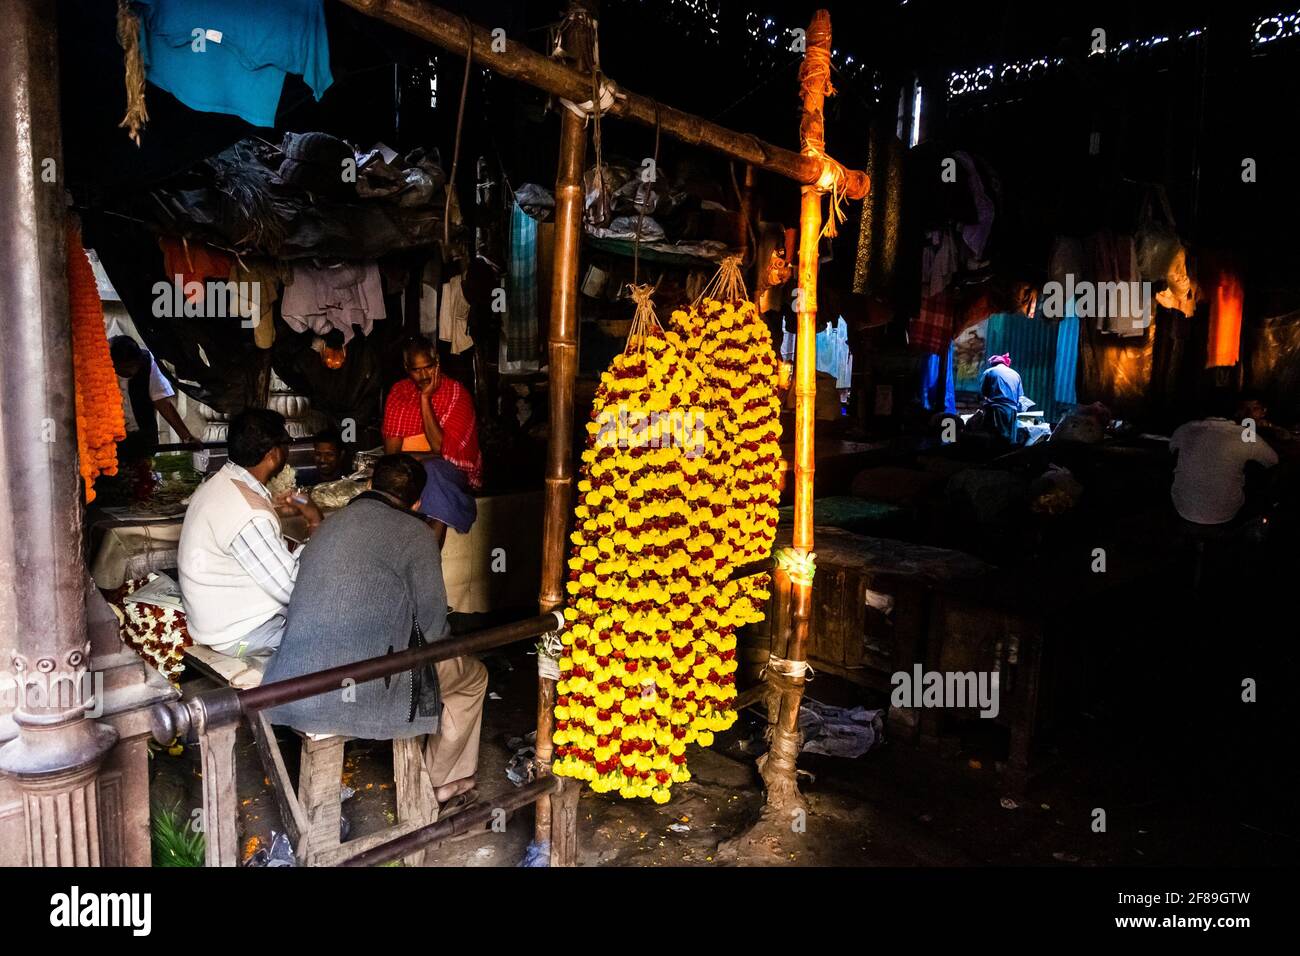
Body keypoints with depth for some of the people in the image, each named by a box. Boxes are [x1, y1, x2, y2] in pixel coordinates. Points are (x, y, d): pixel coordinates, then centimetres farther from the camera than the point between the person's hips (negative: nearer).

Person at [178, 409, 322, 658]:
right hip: (238, 635, -10)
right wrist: (316, 526, -16)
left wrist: (271, 510, 11)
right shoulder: (251, 517, -30)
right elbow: (291, 588, -25)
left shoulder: (218, 483, 0)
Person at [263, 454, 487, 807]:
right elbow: (432, 622, -5)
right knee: (473, 675, 17)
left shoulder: (333, 522, 13)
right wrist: (431, 642, 17)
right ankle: (442, 779, 34)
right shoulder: (415, 533, -8)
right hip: (359, 689, -7)